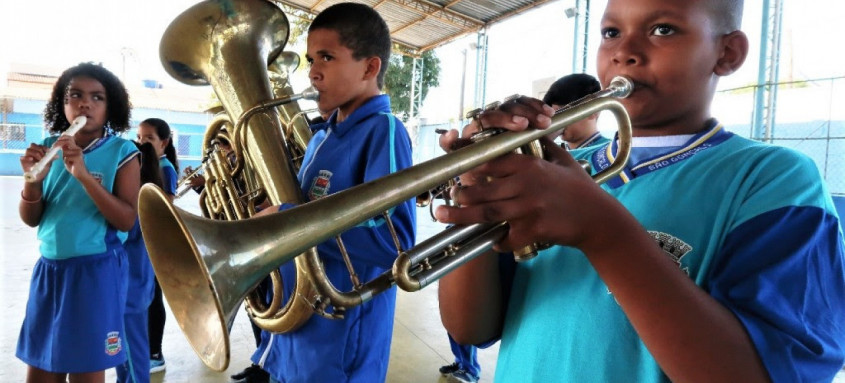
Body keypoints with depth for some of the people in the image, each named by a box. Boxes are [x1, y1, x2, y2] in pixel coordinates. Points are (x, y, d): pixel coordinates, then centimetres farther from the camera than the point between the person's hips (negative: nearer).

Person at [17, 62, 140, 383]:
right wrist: (33, 180, -14)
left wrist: (85, 175, -25)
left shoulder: (122, 152, -7)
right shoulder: (50, 148, 5)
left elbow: (127, 220, -15)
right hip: (48, 268, 5)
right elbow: (31, 219, 5)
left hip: (97, 271, -4)